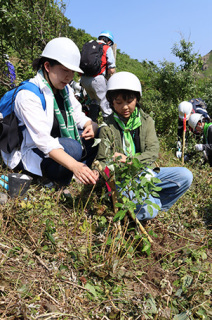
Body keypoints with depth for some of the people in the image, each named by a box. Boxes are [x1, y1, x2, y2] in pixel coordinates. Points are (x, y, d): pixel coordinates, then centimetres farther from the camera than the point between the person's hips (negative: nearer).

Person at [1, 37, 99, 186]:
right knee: (73, 147, -34)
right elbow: (43, 140, -35)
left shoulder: (64, 89, 2)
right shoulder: (28, 94, -24)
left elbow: (78, 115, 7)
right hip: (27, 154, -8)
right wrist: (74, 166, -48)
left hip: (56, 143, 8)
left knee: (99, 132, -4)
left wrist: (91, 125, -19)